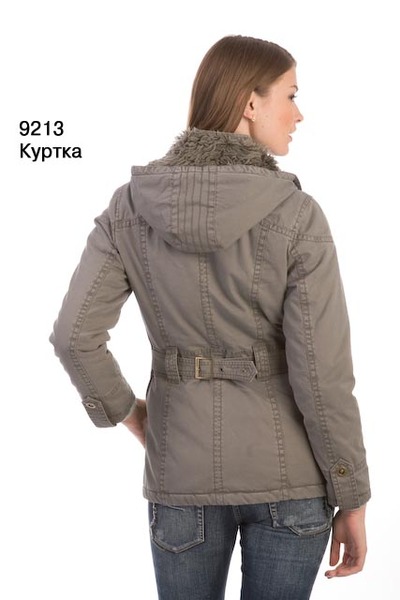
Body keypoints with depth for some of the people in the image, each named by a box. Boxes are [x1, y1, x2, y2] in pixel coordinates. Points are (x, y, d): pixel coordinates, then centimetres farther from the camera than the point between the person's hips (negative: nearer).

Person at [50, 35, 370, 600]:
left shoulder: (132, 204, -6)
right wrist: (352, 500, -5)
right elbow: (323, 373, -15)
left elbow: (75, 334, -10)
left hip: (185, 468, 2)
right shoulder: (295, 214, -15)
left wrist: (122, 408, 8)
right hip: (288, 473, -2)